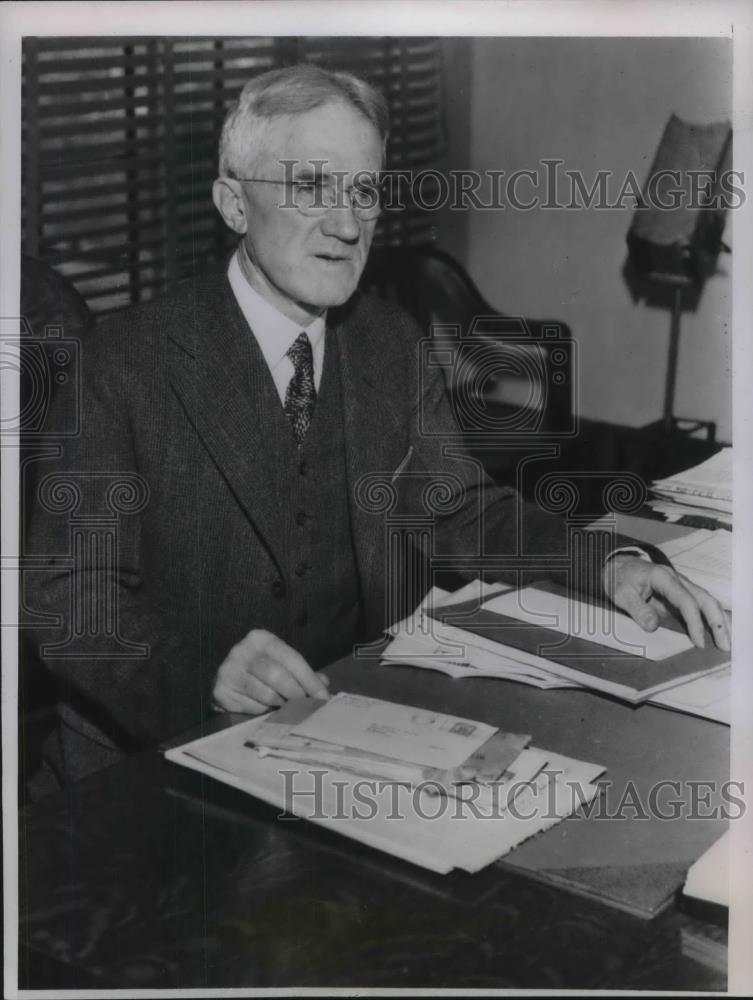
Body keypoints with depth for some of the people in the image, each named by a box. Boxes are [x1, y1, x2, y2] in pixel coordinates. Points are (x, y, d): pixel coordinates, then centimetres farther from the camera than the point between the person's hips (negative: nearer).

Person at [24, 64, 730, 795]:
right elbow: (71, 596, -16)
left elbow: (462, 511, 12)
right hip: (159, 748, -4)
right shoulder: (127, 363, -14)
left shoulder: (392, 344, 5)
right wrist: (206, 668, -36)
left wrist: (606, 565, -6)